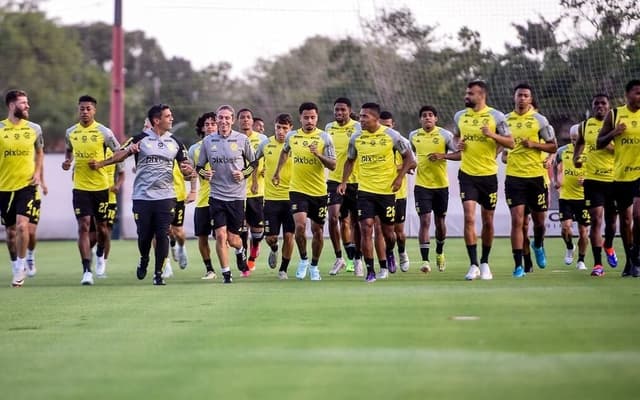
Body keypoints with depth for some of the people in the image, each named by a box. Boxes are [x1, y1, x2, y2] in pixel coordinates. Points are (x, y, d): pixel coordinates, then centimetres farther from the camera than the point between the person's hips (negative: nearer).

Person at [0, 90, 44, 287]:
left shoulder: (34, 129, 3)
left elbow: (39, 152, 19)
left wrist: (38, 172, 5)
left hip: (26, 185, -1)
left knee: (22, 225, -18)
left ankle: (20, 267, -6)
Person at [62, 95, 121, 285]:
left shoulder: (103, 132, -7)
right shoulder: (71, 132, 4)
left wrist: (101, 163, -14)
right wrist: (68, 161, 3)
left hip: (100, 186, -1)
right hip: (80, 187, 1)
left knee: (101, 227, 9)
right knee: (83, 226, -9)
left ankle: (101, 256, 40)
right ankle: (87, 271, -10)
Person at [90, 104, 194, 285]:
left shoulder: (175, 142, 8)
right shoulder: (140, 139, -1)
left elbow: (185, 165, 11)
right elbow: (120, 155, -2)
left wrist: (188, 170, -12)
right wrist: (100, 163, -14)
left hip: (165, 197, 1)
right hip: (142, 196, -1)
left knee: (162, 236, -5)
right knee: (144, 236, 3)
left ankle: (158, 273, 4)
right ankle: (144, 260, 34)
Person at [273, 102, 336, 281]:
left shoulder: (324, 137, -5)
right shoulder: (291, 136, 3)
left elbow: (332, 165, -7)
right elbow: (285, 152, 26)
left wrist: (318, 154, -23)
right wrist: (277, 172, 28)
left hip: (319, 191, 0)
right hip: (297, 190, 0)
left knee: (317, 230, 8)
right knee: (300, 225, -18)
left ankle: (314, 266, 25)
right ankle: (303, 260, 4)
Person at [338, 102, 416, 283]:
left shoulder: (391, 135, -6)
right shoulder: (356, 138, 2)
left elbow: (408, 156, 3)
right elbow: (350, 161, 15)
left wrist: (400, 177, -8)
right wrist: (344, 182, 4)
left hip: (387, 190, -1)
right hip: (365, 191, 1)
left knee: (388, 230, 6)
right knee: (366, 228, -10)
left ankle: (389, 253, 41)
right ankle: (370, 270, -5)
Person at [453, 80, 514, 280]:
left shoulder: (495, 116, -5)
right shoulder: (460, 116, 6)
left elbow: (510, 143, -4)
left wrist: (492, 135, -20)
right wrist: (457, 144, -1)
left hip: (489, 175, -1)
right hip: (467, 174, 1)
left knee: (488, 221, 7)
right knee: (469, 218, -12)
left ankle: (485, 263, 23)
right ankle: (473, 265, -11)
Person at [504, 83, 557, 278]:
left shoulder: (539, 120, 0)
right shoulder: (506, 119, 5)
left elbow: (553, 147, 3)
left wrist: (534, 144, -12)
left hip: (536, 175, 0)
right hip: (514, 176, 0)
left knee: (539, 219, 10)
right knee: (517, 220, -9)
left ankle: (538, 246, 43)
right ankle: (518, 265, -8)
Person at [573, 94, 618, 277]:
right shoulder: (586, 125, 5)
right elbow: (580, 142, 24)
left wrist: (611, 147, -22)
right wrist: (576, 157, 6)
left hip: (613, 179, 0)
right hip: (592, 179, 0)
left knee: (611, 219, 14)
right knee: (596, 219, -10)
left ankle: (608, 246, 47)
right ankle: (597, 264, -9)